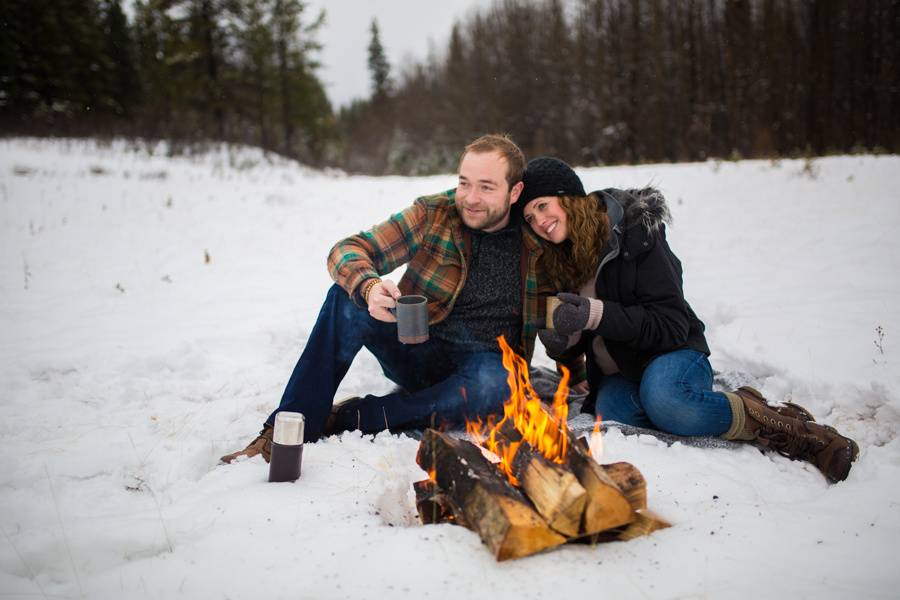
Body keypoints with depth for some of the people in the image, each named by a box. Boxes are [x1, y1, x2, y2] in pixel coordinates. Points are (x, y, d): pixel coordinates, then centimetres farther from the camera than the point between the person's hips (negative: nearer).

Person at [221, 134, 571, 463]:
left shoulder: (537, 242, -4)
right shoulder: (433, 214, -5)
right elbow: (347, 251, -11)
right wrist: (368, 287, -33)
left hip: (485, 362, -1)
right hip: (415, 350, 1)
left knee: (496, 385, -38)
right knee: (347, 297, -24)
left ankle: (345, 420, -27)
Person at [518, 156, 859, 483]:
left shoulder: (634, 232, -13)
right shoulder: (555, 259, 5)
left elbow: (671, 324, -18)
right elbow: (573, 346, 12)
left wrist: (596, 314, -30)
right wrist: (561, 342, -13)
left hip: (671, 358, -4)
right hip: (619, 375, 4)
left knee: (662, 396, -40)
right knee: (610, 411, -32)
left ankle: (790, 429, -20)